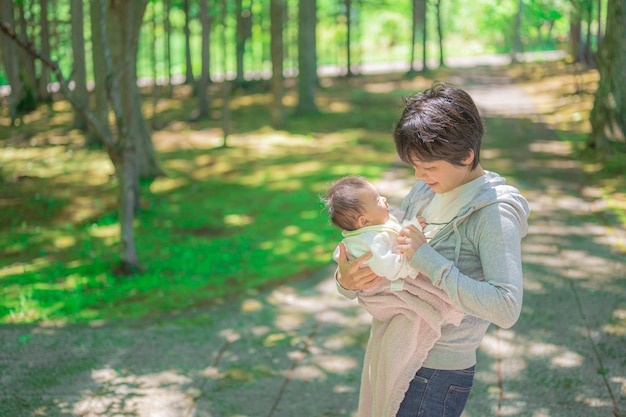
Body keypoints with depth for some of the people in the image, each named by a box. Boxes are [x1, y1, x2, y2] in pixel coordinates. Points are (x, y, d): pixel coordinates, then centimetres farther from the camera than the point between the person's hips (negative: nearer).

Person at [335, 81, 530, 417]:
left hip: (435, 373, -7)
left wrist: (428, 259, -28)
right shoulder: (424, 192, 5)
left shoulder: (495, 213, -17)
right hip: (389, 352, 8)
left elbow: (506, 308, -29)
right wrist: (347, 280, -12)